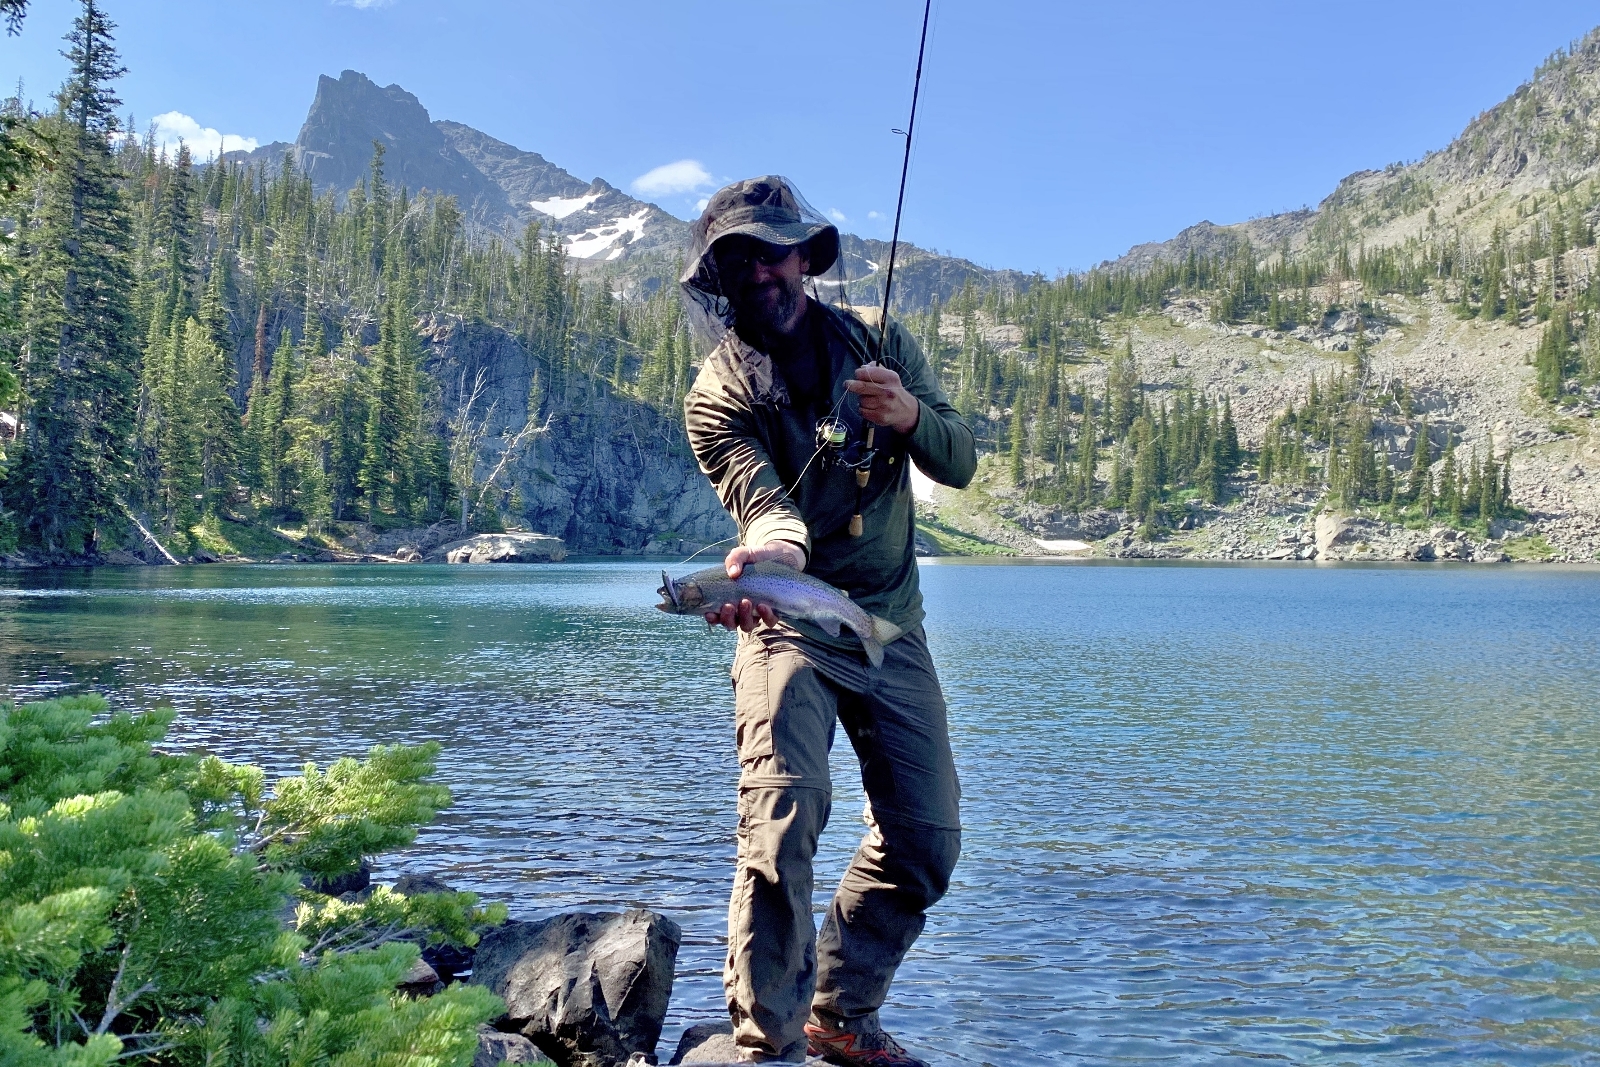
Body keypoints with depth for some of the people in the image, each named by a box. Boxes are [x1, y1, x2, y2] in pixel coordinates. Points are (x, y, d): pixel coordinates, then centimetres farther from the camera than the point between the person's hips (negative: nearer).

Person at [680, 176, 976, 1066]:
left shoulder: (881, 345, 4)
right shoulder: (719, 394, -6)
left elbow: (961, 462, -2)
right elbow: (762, 500, -23)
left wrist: (910, 415, -24)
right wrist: (773, 549, -47)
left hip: (892, 626, 4)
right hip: (790, 626, -4)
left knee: (926, 840, 5)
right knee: (784, 817, -23)